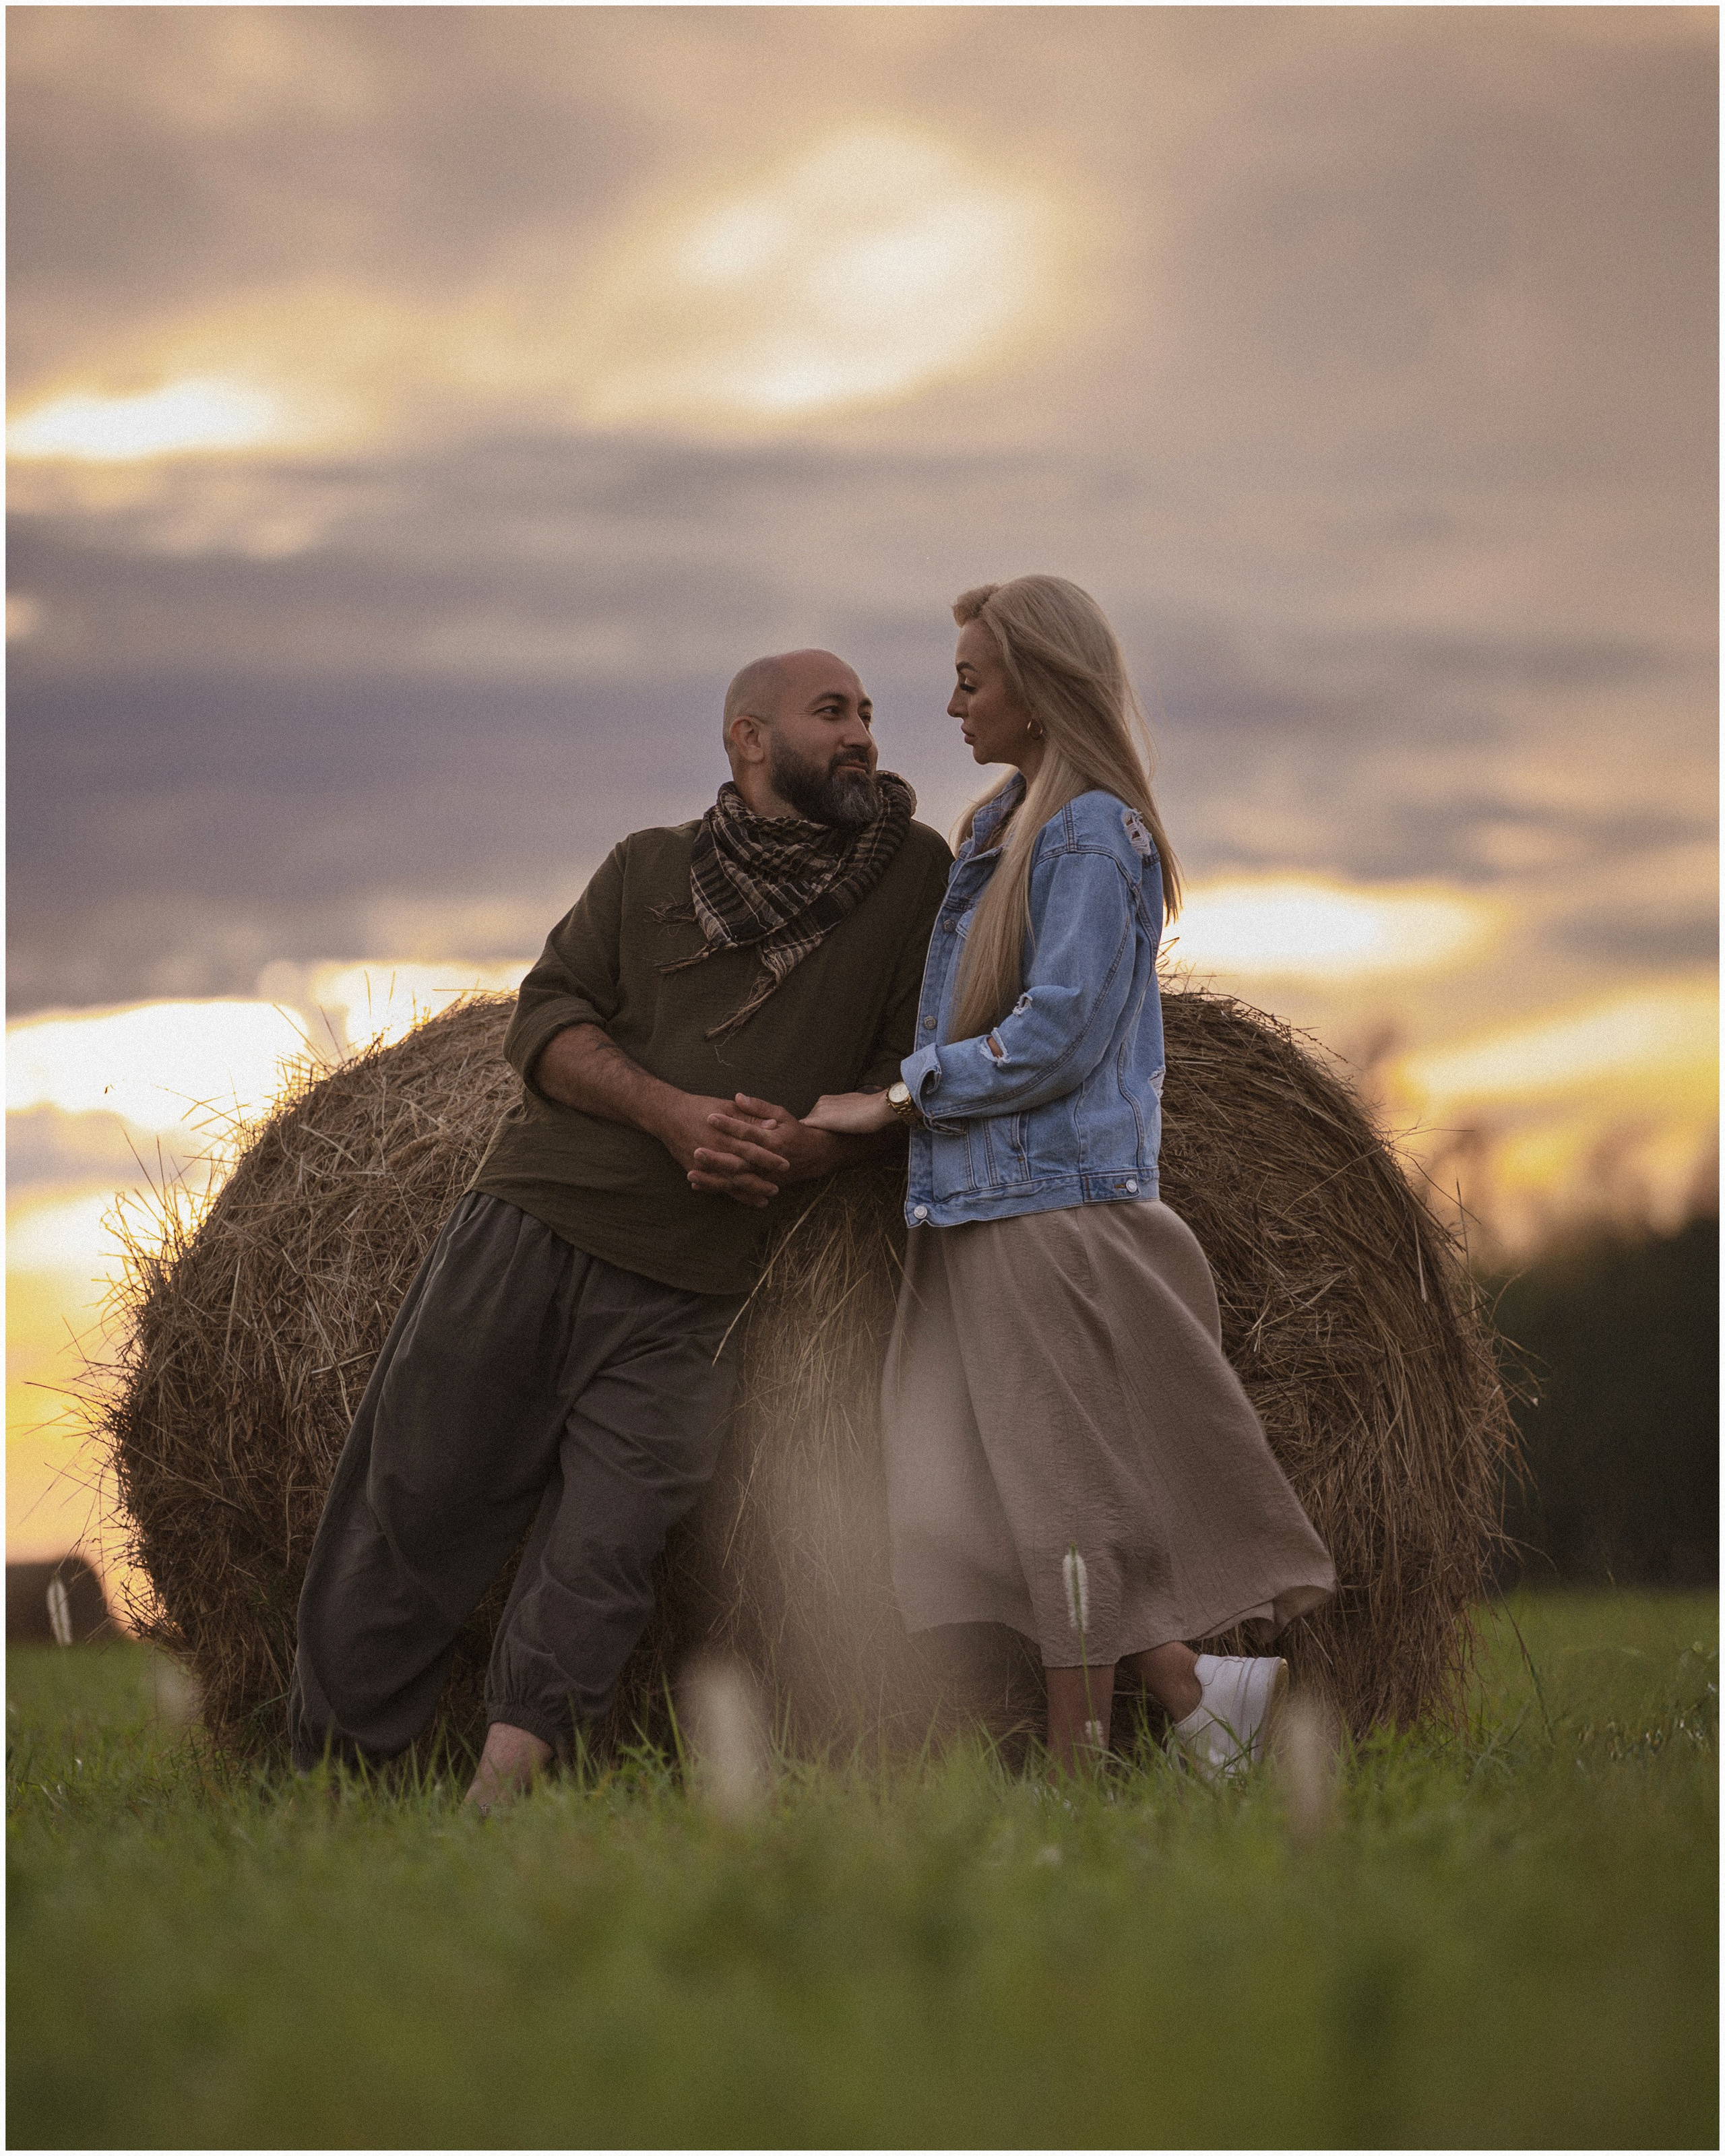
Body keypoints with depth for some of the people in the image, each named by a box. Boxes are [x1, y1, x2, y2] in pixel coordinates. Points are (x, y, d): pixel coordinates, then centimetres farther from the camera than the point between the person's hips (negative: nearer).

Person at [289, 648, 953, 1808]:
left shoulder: (911, 875, 7)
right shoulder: (652, 868, 9)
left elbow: (919, 1072, 6)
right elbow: (546, 1019, 1)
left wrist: (807, 1144, -13)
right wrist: (670, 1112, -17)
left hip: (681, 1298, 0)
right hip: (530, 1222, 1)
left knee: (600, 1558, -11)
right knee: (416, 1508, 1)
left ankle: (494, 1813, -9)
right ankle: (327, 1784, 13)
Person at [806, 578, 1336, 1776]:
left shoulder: (1094, 835, -11)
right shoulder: (999, 825, 16)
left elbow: (1058, 1036, -19)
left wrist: (895, 1101, -14)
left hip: (1055, 1206, -9)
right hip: (974, 1211, 9)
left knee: (1064, 1490, -3)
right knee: (973, 1501, 4)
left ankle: (1076, 1763, 4)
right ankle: (1197, 1686, 9)